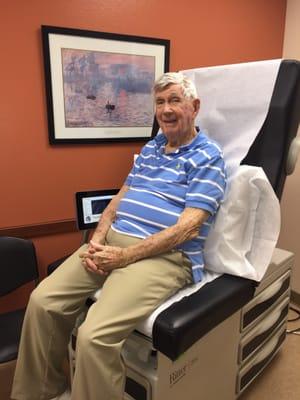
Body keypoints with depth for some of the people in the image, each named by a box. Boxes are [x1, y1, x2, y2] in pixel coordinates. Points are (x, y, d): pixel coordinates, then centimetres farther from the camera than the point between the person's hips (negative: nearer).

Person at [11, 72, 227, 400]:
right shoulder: (150, 148, 18)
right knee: (43, 300, -5)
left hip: (165, 254, -6)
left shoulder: (207, 157, -4)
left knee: (94, 335, -25)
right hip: (114, 239, 7)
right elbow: (119, 199, 16)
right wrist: (97, 240, -2)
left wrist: (125, 256, -17)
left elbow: (188, 227, -14)